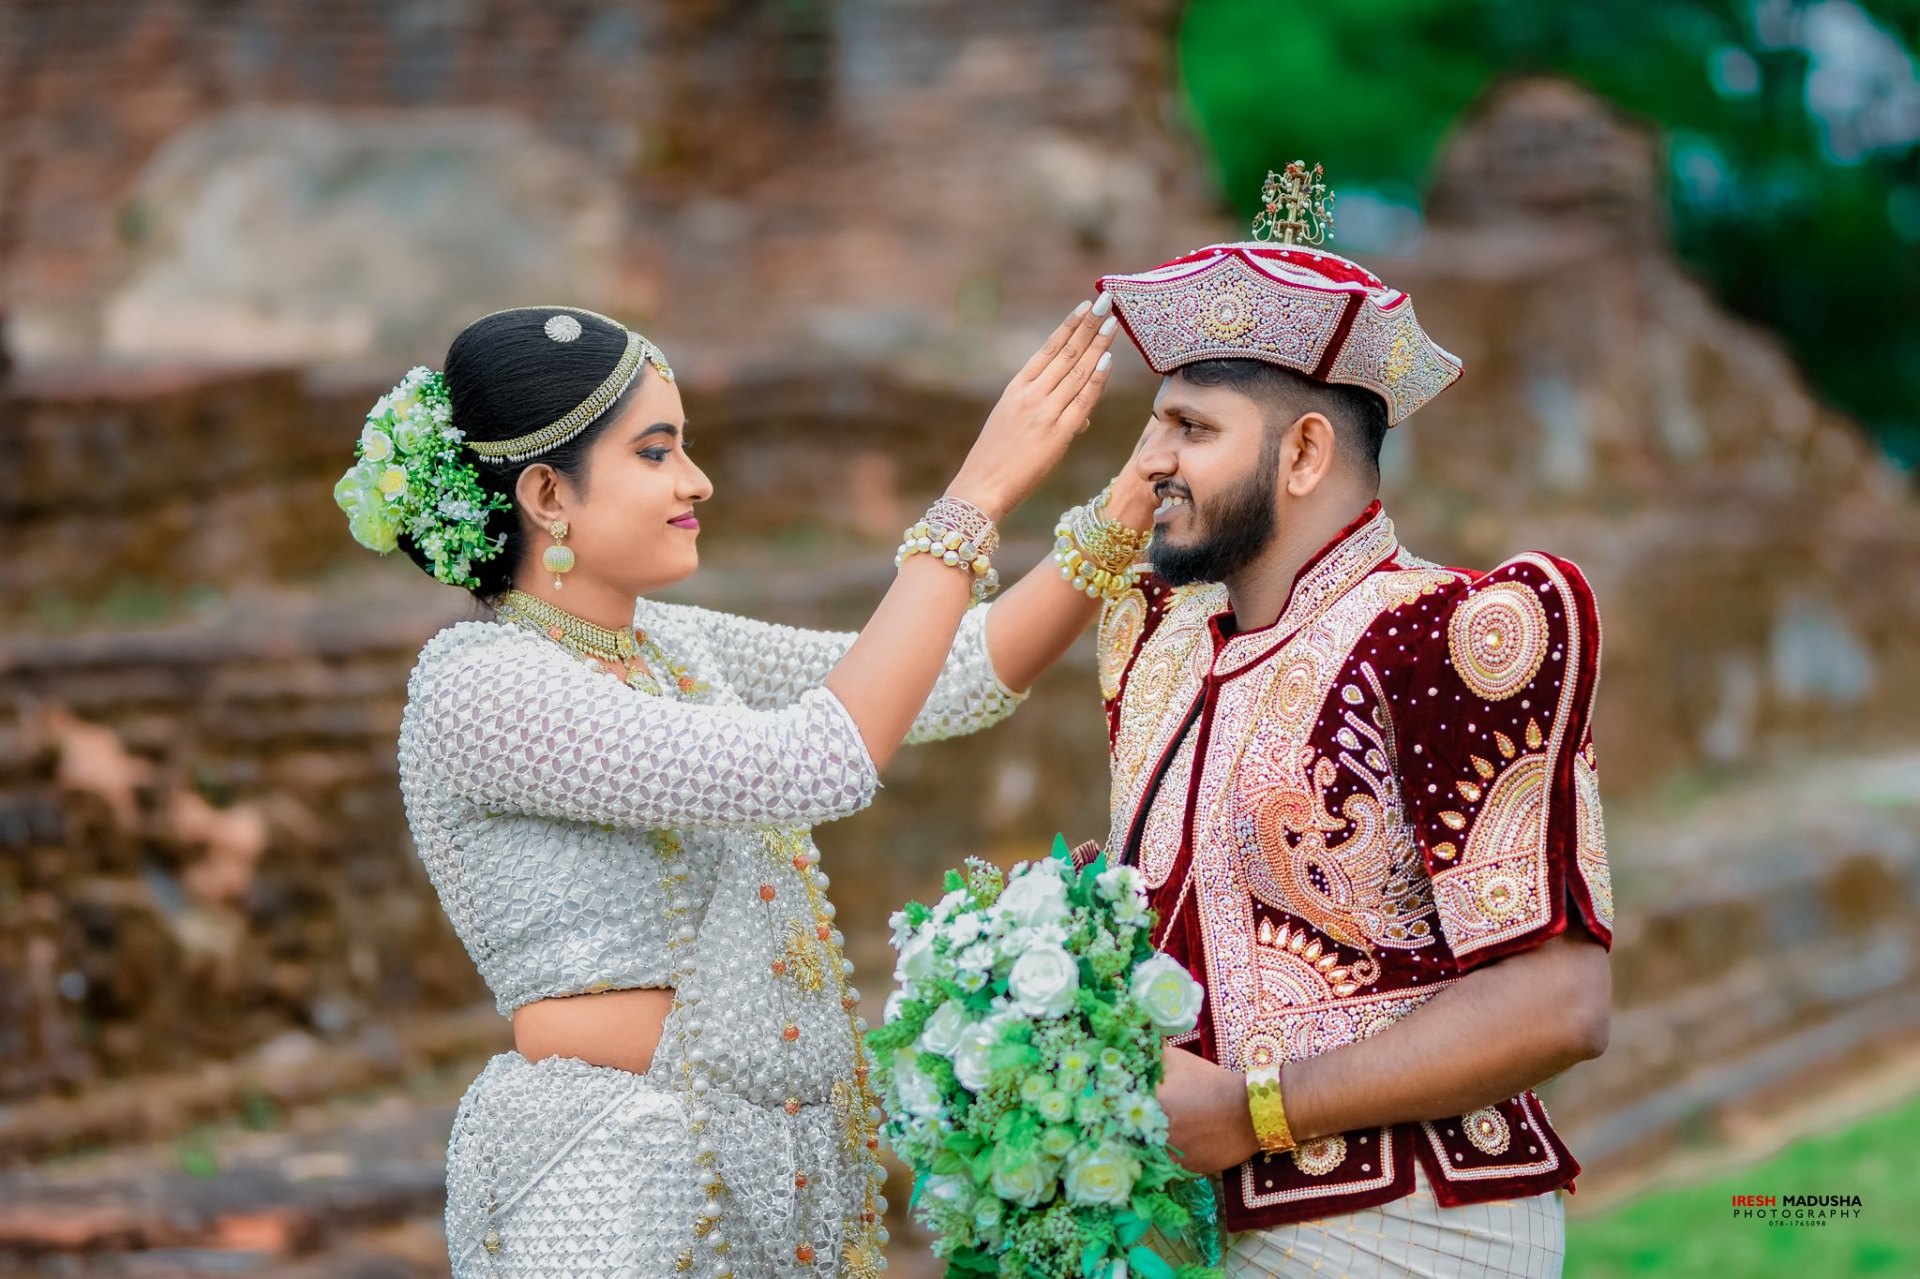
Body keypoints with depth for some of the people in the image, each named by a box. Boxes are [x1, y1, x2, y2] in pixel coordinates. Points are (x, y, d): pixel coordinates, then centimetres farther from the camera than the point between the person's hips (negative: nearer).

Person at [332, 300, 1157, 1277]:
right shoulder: (478, 689, -16)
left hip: (780, 1165, 8)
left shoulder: (672, 645, 9)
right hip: (619, 1194, -8)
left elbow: (962, 677, 9)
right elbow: (811, 765, -25)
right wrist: (979, 496, -23)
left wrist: (1131, 507, -3)